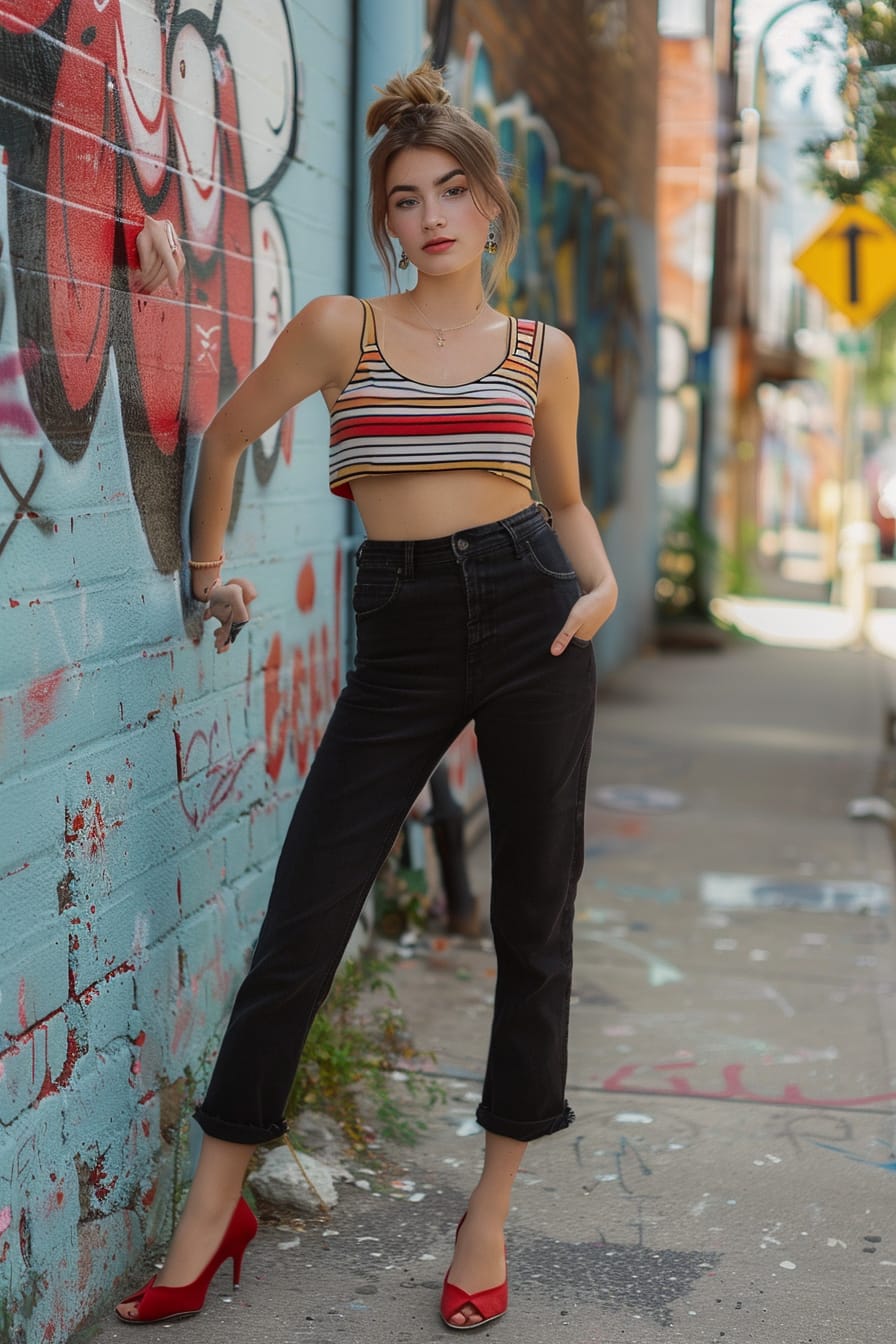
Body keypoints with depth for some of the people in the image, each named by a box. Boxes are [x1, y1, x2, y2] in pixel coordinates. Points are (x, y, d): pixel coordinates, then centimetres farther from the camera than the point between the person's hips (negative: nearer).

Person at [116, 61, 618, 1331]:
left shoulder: (542, 351, 7)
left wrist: (603, 582, 1)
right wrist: (209, 569, 23)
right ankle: (213, 1210, 12)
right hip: (403, 639, -1)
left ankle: (491, 1210, 19)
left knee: (534, 918, 5)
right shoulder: (341, 328, 1)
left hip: (527, 615, 1)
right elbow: (226, 434, 15)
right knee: (301, 923, -3)